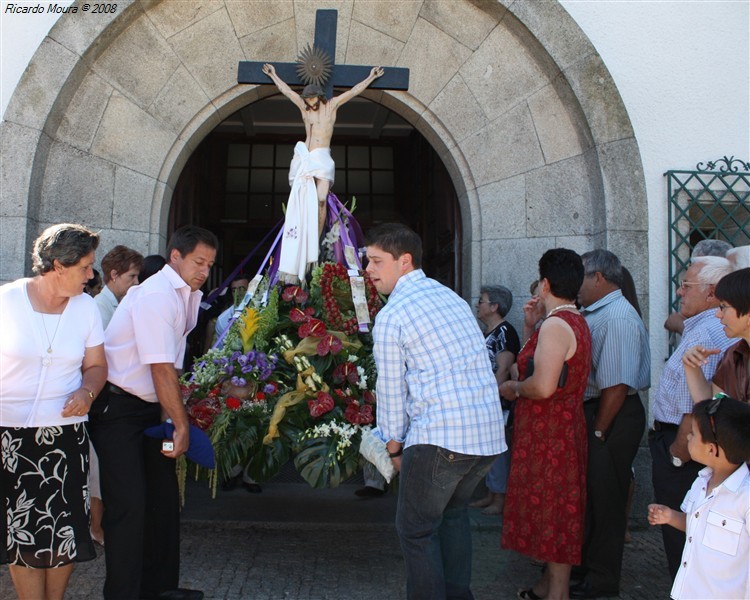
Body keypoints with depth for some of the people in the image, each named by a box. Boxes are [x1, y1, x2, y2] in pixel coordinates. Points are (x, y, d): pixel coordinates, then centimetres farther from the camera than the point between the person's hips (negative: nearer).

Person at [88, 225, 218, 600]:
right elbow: (161, 368, -22)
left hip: (148, 407, 9)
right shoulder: (156, 295, -20)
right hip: (116, 407, -9)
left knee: (163, 497, 12)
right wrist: (181, 424, -17)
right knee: (129, 504, -10)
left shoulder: (188, 296, 8)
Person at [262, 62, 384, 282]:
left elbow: (354, 91, 12)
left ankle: (316, 241, -17)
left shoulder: (332, 105, 9)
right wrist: (273, 75, 34)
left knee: (321, 200, -17)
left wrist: (371, 77, 14)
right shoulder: (304, 107, 14)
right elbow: (286, 90, 25)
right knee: (302, 201, -7)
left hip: (323, 158, -2)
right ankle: (305, 246, -5)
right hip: (306, 157, 2)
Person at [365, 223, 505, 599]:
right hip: (489, 433, 8)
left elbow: (391, 388, -4)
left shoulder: (391, 314, -7)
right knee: (454, 513, 26)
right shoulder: (451, 297, 15)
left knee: (417, 530, 6)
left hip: (440, 438, -8)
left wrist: (394, 447, 9)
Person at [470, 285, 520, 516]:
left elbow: (503, 369, -21)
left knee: (498, 450, -2)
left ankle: (500, 500, 7)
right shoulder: (490, 333, 15)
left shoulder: (504, 332, -15)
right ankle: (491, 495, 25)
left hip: (498, 402, -10)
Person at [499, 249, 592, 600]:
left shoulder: (555, 325, -20)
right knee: (555, 509, 18)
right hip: (565, 427, 11)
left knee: (551, 509, -1)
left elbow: (543, 385, -30)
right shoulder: (576, 321, 13)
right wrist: (531, 326, 11)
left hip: (548, 434, -10)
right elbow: (542, 364, 19)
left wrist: (513, 389, -12)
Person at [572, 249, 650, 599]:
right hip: (590, 412, 10)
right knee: (587, 493, 21)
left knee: (604, 498, 4)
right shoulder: (593, 314, 9)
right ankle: (585, 561, 38)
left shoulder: (618, 318, -21)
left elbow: (616, 385, -25)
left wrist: (598, 432, -19)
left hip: (613, 419, -9)